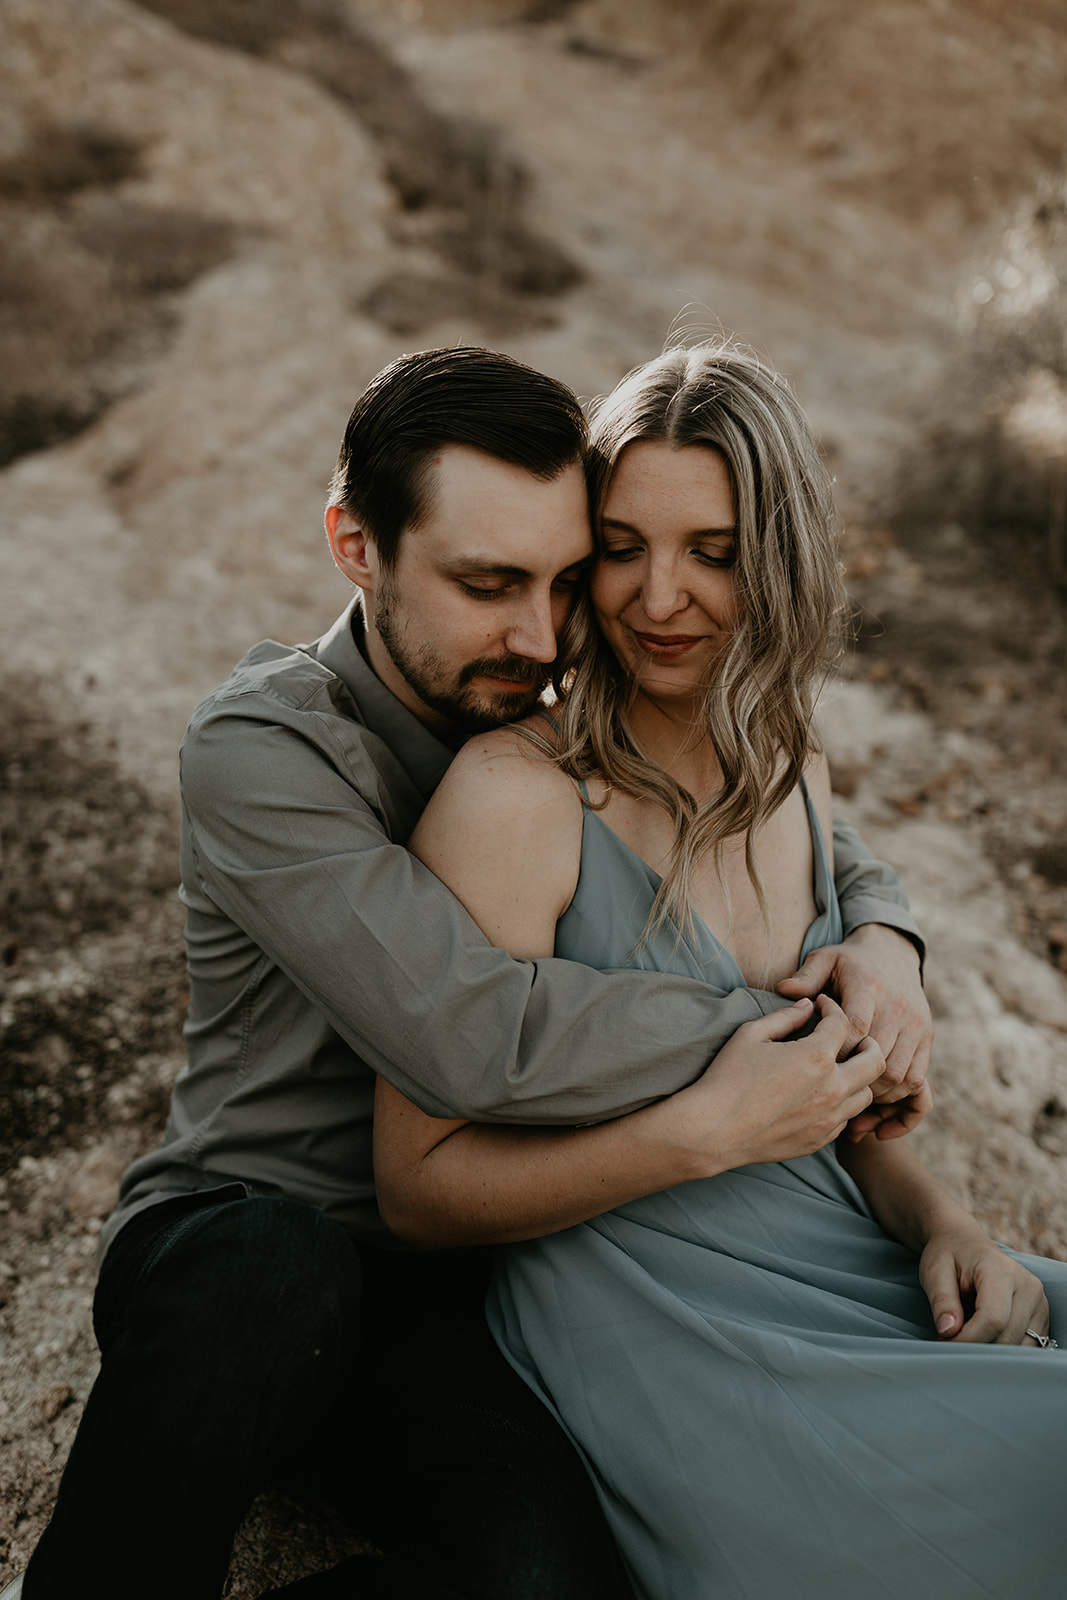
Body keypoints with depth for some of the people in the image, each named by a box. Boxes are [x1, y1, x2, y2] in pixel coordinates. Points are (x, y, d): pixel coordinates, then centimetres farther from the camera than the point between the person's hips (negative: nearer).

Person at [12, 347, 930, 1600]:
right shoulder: (261, 747, -14)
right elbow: (474, 1037, -27)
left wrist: (879, 941, -6)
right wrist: (773, 1034, -17)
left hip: (444, 1291, 3)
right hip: (238, 1238, -3)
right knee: (278, 1275, -39)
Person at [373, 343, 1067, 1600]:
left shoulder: (794, 776, 6)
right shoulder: (517, 789, -15)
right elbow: (419, 1188, -12)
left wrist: (937, 1217, -2)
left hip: (844, 1274, 7)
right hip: (655, 1336, -6)